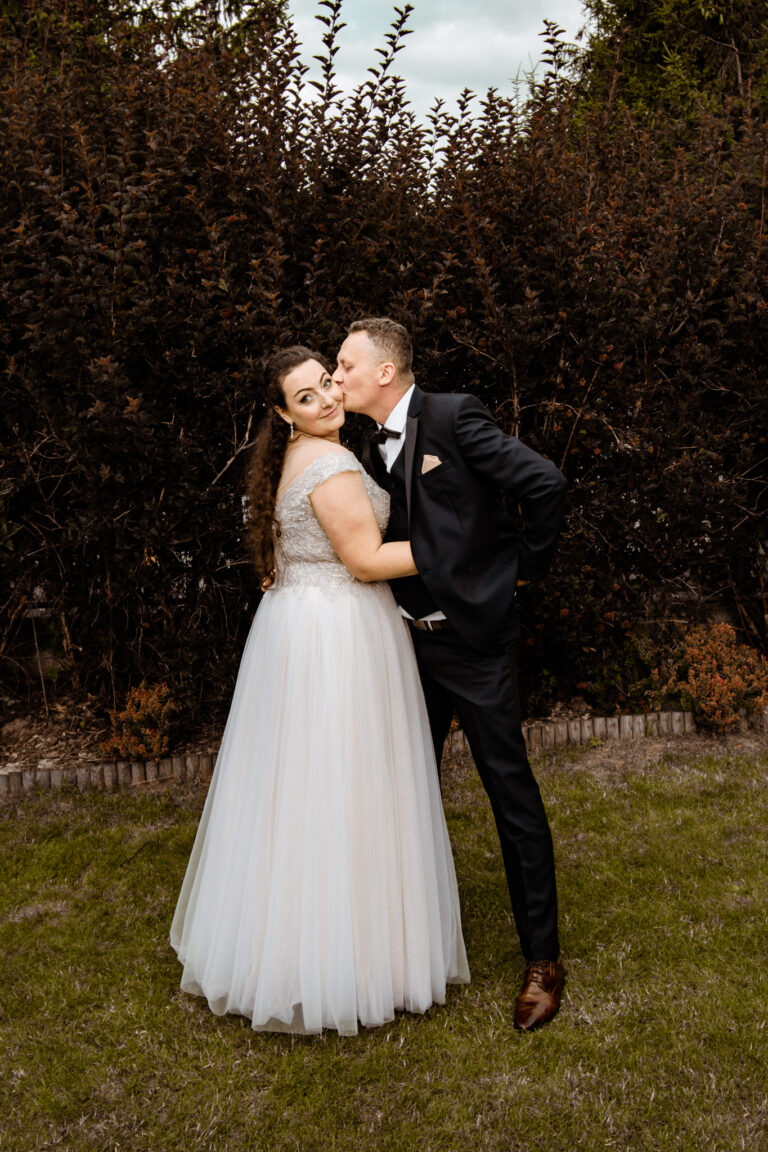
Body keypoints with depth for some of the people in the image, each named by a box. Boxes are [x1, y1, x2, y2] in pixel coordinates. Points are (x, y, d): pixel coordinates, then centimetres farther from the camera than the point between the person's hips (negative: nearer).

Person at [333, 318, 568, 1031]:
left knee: (509, 787, 1)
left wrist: (524, 566, -7)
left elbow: (546, 485, -17)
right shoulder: (375, 450, 10)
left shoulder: (455, 416, -13)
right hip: (412, 640, 8)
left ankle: (542, 958, 14)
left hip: (474, 636, -7)